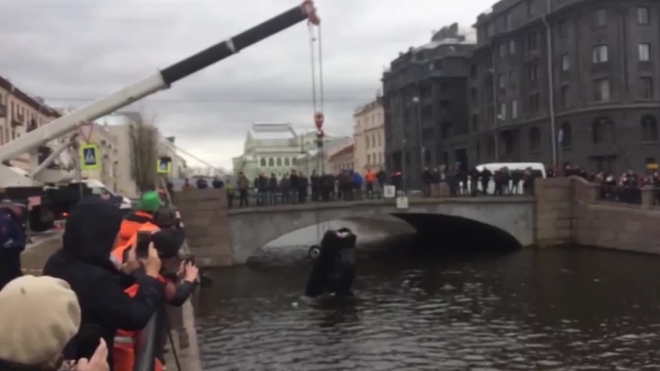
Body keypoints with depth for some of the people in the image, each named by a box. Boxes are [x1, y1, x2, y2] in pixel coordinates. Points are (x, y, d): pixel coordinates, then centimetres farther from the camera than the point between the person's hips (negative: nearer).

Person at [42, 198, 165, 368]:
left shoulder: (58, 261, -5)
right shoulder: (94, 278, -33)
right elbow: (136, 317, -23)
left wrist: (125, 271, 4)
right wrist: (151, 275, -14)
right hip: (86, 360, -9)